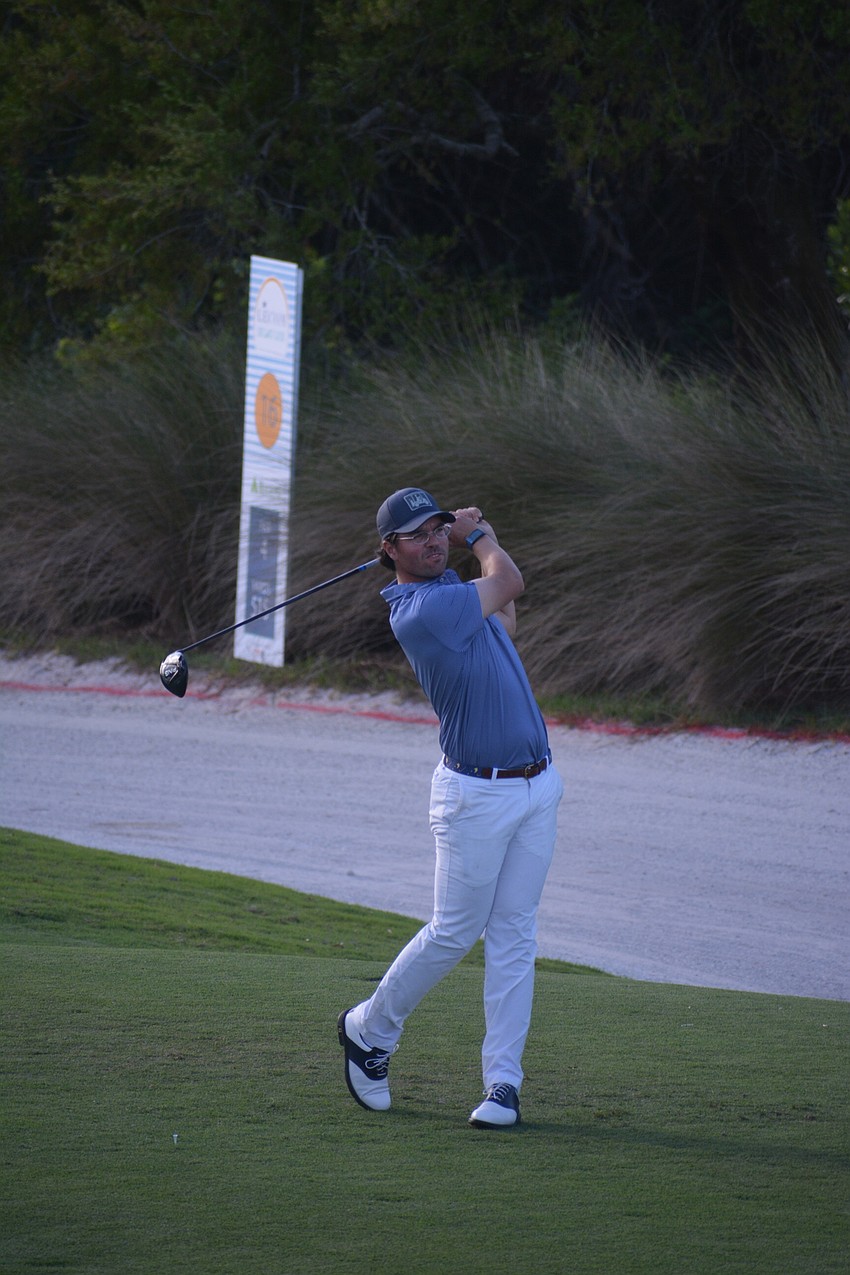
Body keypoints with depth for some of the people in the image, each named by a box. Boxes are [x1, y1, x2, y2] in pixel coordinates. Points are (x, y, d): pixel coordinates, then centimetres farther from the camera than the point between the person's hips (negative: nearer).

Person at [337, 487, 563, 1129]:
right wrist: (479, 536, 9)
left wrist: (473, 532, 19)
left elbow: (504, 621, 29)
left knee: (514, 935, 4)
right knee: (455, 932, 1)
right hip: (478, 794, -7)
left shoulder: (448, 587, 10)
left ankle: (503, 1080, 4)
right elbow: (509, 581, -11)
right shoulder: (417, 612, -19)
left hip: (538, 784, 7)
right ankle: (369, 1029, 24)